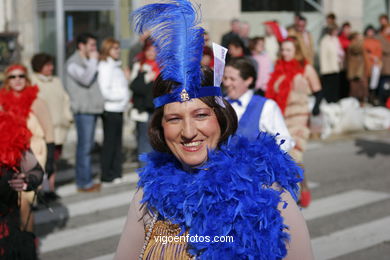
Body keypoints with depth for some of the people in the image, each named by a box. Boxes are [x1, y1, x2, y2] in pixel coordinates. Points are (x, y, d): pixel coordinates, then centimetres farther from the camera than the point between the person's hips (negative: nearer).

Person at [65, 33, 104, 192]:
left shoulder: (87, 61, 20)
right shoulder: (73, 63, -8)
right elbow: (85, 79, -22)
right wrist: (93, 61, -13)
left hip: (92, 108, 9)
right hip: (83, 110, -9)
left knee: (88, 146, 12)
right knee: (84, 146, -7)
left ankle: (86, 180, 19)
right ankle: (84, 183, -3)